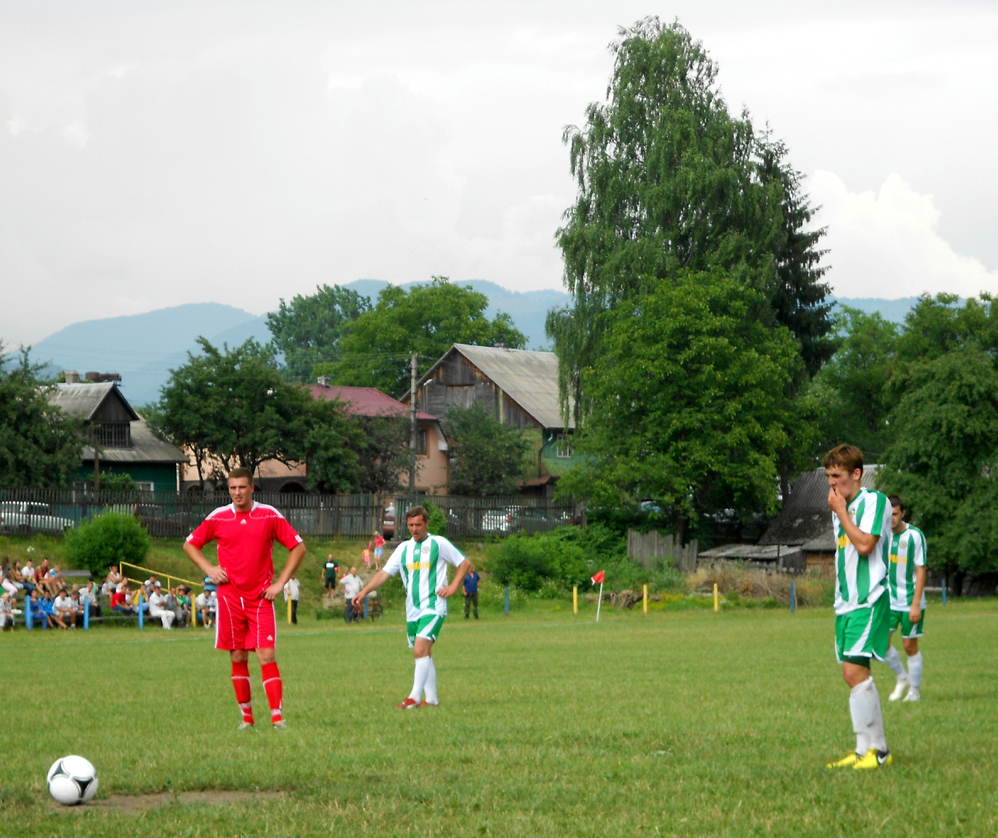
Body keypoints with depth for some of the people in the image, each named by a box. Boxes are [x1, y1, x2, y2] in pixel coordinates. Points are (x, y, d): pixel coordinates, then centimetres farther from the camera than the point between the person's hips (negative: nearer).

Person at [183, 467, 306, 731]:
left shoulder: (270, 516, 0)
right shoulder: (218, 517, 3)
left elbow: (298, 547, 5)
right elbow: (190, 544, 16)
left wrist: (280, 582, -2)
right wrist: (209, 569, 0)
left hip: (261, 597, -2)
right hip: (230, 597, 2)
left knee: (266, 656, -11)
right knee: (237, 658, 5)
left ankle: (278, 717, -13)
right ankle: (246, 717, 14)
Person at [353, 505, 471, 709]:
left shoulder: (439, 544, -1)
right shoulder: (403, 549, 11)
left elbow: (465, 564, 7)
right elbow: (384, 573, 7)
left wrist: (453, 587, -5)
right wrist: (364, 592, -6)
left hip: (433, 608, -6)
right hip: (412, 610, 6)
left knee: (420, 650, -20)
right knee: (424, 654, 10)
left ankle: (414, 698, -22)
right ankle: (431, 698, 16)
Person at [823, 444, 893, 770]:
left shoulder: (874, 501, -8)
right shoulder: (842, 507, 18)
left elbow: (865, 545, -21)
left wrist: (841, 512, -12)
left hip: (870, 601, -9)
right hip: (847, 603, 9)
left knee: (855, 670, -17)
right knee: (852, 674, 6)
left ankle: (877, 749, -12)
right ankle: (866, 750, 10)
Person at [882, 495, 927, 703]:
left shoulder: (915, 536, -9)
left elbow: (920, 571, -9)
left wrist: (916, 604, -14)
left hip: (910, 601, -4)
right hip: (888, 600, 4)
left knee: (910, 646, 1)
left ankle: (915, 690, 16)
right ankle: (902, 679, 15)